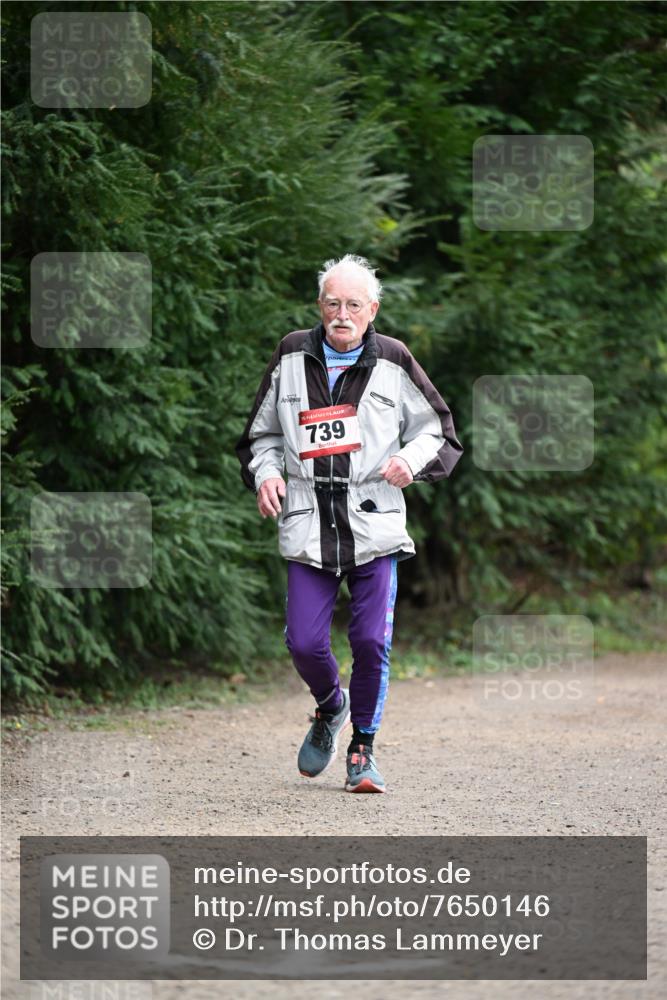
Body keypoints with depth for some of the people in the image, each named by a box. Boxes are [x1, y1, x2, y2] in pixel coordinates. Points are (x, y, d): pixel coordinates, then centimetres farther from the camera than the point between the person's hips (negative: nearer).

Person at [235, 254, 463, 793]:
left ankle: (363, 748, 12)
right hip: (307, 526, 1)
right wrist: (266, 473, 1)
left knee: (371, 642, -7)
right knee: (304, 642, -7)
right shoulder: (292, 357, 9)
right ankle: (330, 707, 27)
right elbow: (262, 434, 21)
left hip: (374, 525, -1)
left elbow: (439, 431, 12)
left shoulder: (393, 363, 4)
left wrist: (411, 459, -8)